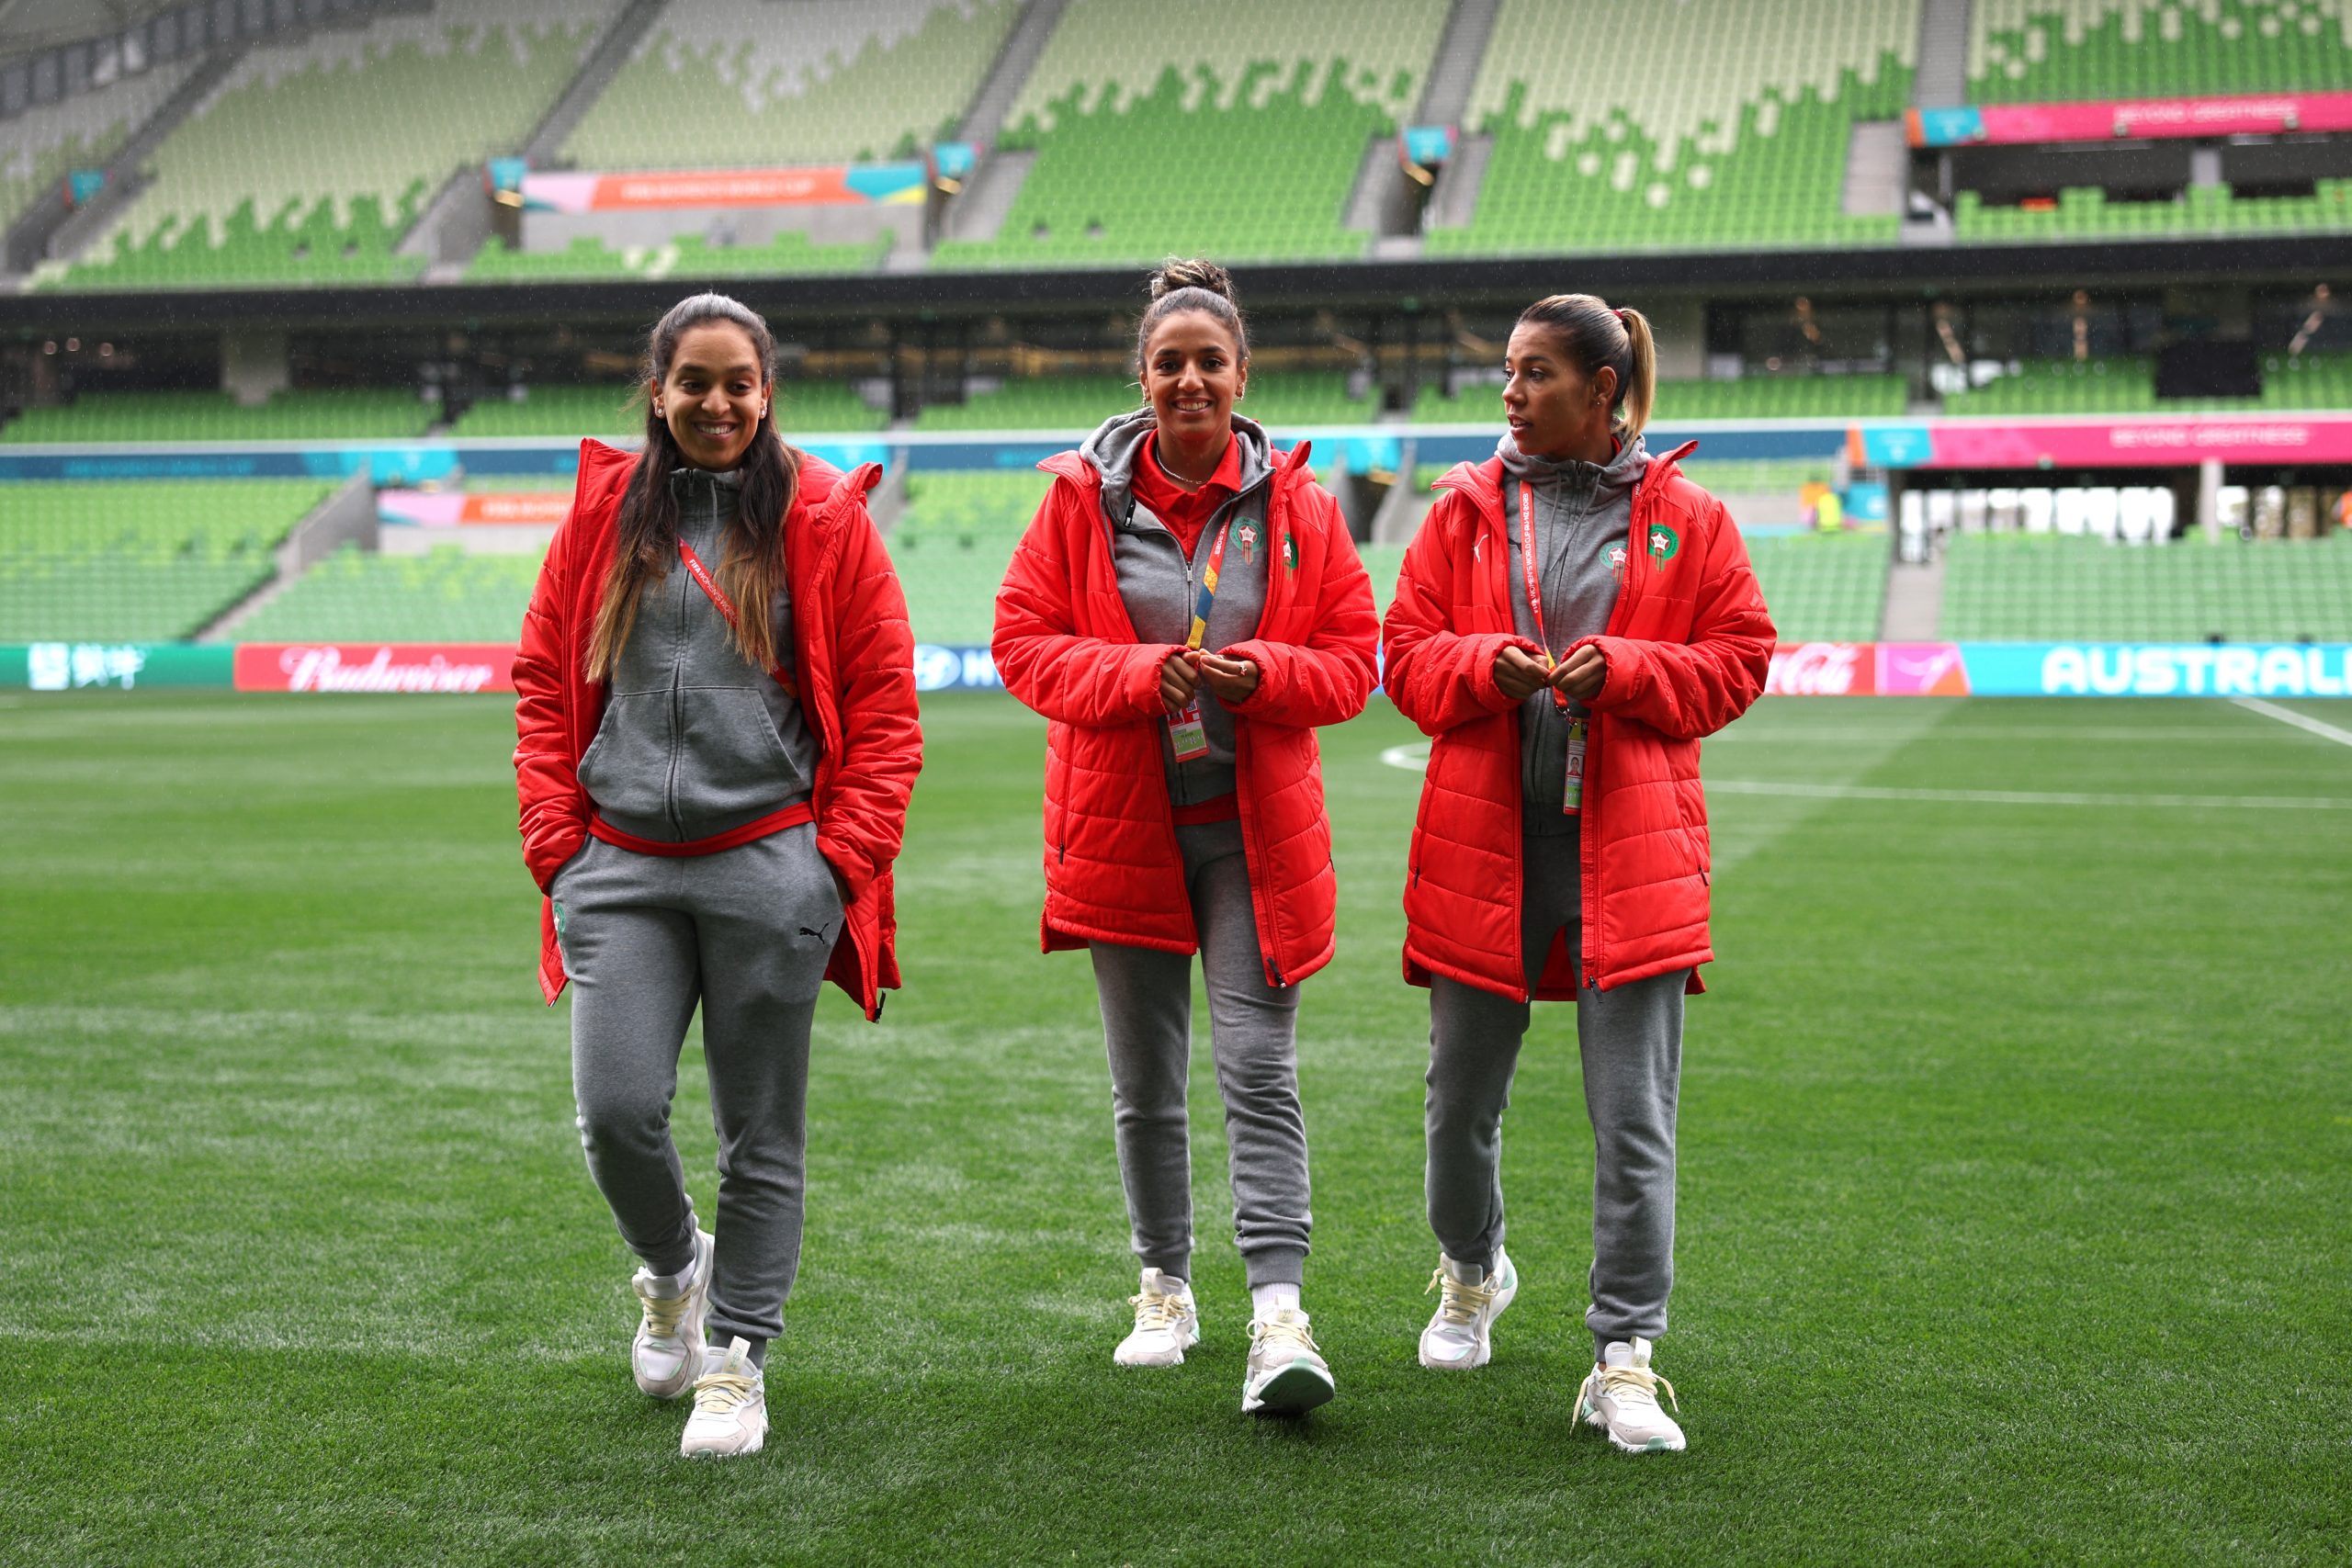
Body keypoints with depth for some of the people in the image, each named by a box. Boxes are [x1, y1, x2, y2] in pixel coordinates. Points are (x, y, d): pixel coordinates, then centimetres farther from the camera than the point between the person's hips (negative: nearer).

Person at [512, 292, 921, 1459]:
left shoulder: (823, 518, 3)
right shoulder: (602, 512, 9)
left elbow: (883, 701, 3)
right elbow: (542, 683, 12)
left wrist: (846, 856, -5)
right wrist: (557, 841, 3)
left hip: (768, 867, -2)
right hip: (621, 867, 2)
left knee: (760, 1134, 4)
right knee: (616, 1112, -7)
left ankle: (736, 1361, 18)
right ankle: (672, 1270, 24)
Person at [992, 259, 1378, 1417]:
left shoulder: (1298, 506, 1)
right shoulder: (1082, 497, 0)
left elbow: (1351, 658, 4)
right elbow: (1024, 641, -1)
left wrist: (1262, 672, -17)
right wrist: (1138, 674, -17)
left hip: (1255, 831, -1)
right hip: (1124, 827, 1)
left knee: (1259, 1066, -9)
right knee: (1144, 1080, 10)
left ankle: (1278, 1315, -12)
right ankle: (1165, 1290, 26)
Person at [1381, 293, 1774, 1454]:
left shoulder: (1686, 518, 5)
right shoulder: (1466, 509, 8)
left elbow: (1737, 659, 5)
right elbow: (1409, 653, 7)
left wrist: (1623, 670, -12)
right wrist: (1487, 666, -14)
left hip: (1628, 848, -2)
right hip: (1482, 840, 2)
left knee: (1635, 1117, -5)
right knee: (1462, 1094, 13)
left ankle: (1625, 1360, 0)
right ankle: (1470, 1275, 40)